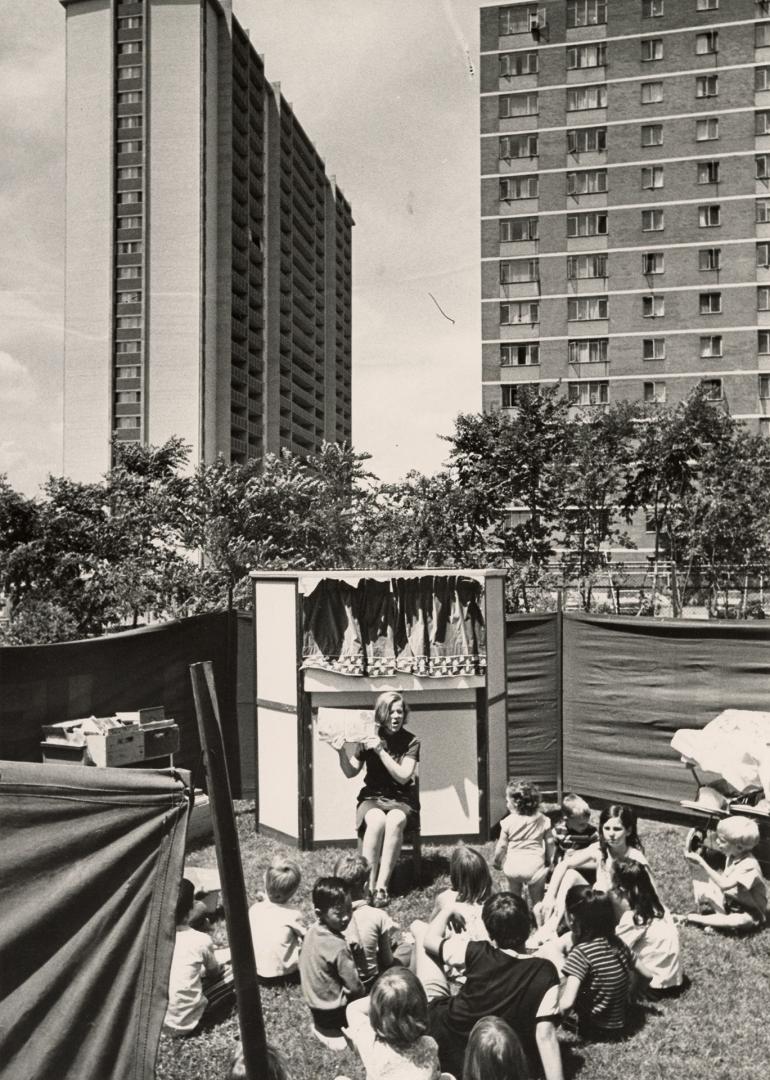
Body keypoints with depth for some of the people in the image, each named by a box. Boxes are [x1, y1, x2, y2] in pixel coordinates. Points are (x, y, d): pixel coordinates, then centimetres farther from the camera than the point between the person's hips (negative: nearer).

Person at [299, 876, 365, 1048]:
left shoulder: (313, 930, -10)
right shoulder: (338, 947, -30)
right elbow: (354, 987, -22)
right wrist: (364, 994, -2)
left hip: (313, 998, 7)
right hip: (331, 1012, -7)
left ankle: (322, 1027, 16)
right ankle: (330, 1030, 6)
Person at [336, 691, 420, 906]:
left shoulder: (411, 742, -2)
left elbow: (403, 777, -13)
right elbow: (351, 772, 3)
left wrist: (380, 750, -22)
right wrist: (342, 752, -17)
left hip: (402, 800, 0)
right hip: (372, 798, 0)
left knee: (395, 821, -35)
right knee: (377, 821, -35)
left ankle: (381, 887, -34)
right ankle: (368, 886, -32)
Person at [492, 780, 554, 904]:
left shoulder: (508, 822, -12)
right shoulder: (542, 819, -6)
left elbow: (502, 845, -4)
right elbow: (549, 842, 0)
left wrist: (496, 860, 14)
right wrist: (549, 859, 17)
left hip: (513, 865, 0)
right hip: (535, 865, 0)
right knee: (537, 899, 13)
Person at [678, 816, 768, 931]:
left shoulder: (749, 865, -27)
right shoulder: (732, 857, -1)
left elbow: (724, 885, -35)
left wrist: (702, 863, -34)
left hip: (748, 912, -7)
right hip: (728, 903, 7)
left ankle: (692, 918, -28)